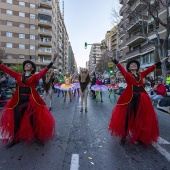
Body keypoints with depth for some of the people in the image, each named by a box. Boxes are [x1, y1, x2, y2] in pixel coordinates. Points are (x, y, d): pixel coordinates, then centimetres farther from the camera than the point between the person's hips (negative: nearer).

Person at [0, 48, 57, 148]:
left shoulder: (35, 76, -2)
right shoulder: (18, 76, 9)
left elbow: (44, 71, -15)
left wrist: (52, 62, -27)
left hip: (31, 101, -3)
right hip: (19, 101, 4)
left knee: (33, 120, 6)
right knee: (16, 120, 13)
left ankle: (38, 137, 25)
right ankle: (15, 138, 34)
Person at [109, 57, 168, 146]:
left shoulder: (141, 74, 13)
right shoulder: (127, 74, 1)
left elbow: (150, 68, 15)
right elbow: (120, 67, -9)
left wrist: (160, 62, 18)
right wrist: (113, 59, -18)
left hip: (141, 98, 4)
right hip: (129, 98, -4)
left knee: (139, 118, 12)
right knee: (127, 117, 0)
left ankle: (139, 136, 28)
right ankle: (124, 136, 12)